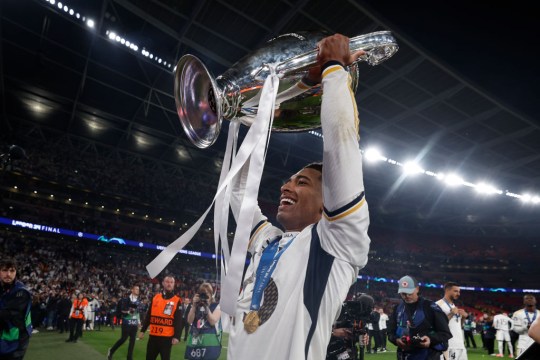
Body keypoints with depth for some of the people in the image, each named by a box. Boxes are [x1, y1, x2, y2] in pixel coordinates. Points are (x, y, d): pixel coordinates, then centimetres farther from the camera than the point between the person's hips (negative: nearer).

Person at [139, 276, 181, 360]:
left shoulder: (177, 301, -5)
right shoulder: (155, 298, 7)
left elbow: (178, 321, -8)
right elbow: (148, 316, 14)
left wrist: (177, 336, -15)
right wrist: (142, 330, 11)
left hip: (167, 337, -4)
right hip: (153, 335, 4)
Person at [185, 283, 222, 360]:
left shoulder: (217, 306, 1)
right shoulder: (196, 306, 12)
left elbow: (213, 322, -11)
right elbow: (190, 321, 1)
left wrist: (207, 307, -15)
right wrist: (194, 305, -8)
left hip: (210, 343, -4)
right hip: (194, 341, 4)